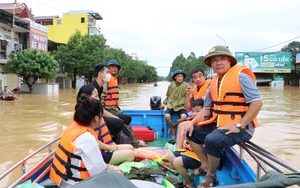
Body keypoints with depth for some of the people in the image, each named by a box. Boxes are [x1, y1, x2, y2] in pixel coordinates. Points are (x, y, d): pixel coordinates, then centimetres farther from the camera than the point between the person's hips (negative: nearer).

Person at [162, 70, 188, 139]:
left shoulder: (186, 85, 0)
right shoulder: (171, 85, 10)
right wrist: (164, 103, 11)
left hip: (181, 106, -1)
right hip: (171, 105, 2)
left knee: (183, 117, -30)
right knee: (167, 116, -27)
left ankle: (172, 126, -1)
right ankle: (172, 129, 2)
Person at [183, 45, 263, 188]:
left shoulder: (240, 76, -12)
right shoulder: (214, 82, 9)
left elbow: (257, 103, -19)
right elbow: (207, 109, 13)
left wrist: (239, 126, -22)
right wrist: (192, 122, -2)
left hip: (241, 128, -8)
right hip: (219, 125, 8)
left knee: (212, 140, -31)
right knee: (191, 132, 7)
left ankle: (211, 176, -5)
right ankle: (205, 165, 15)